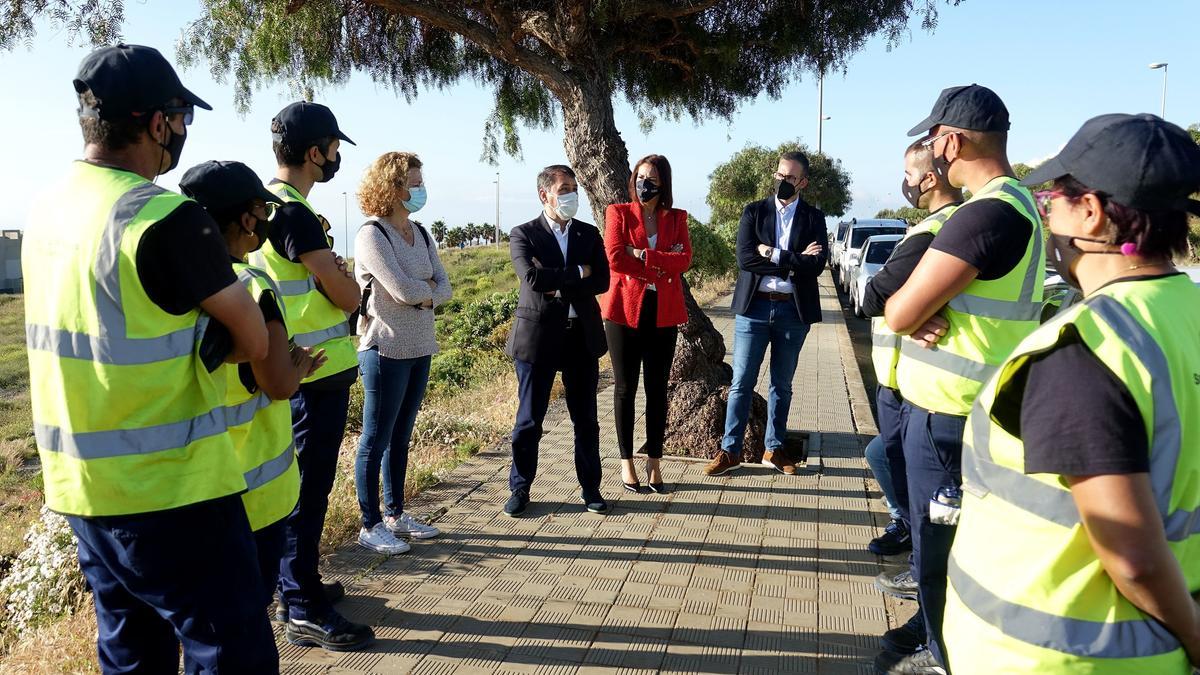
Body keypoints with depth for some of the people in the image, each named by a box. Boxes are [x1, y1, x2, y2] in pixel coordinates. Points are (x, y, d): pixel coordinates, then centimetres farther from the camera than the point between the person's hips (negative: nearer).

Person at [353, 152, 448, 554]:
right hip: (386, 350, -7)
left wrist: (424, 296, -15)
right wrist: (429, 287, -2)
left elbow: (444, 289, 5)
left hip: (419, 349, 7)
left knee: (401, 437, 15)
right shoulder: (372, 236, -13)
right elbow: (404, 291, -21)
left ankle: (396, 514, 27)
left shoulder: (420, 234, 10)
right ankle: (370, 526, 12)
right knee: (376, 439, 2)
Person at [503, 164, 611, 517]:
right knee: (529, 419, 6)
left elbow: (602, 281, -3)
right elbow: (532, 278, -18)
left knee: (585, 419, 10)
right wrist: (577, 274, -10)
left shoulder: (589, 234, 9)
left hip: (582, 334, 3)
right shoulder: (523, 234, -1)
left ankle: (590, 488, 24)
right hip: (538, 336, -3)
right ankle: (520, 489, 20)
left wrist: (557, 285, -12)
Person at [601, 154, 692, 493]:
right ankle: (627, 462, 17)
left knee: (658, 389, 6)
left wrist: (643, 255, -15)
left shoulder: (676, 218, 11)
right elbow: (615, 258, -11)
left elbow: (684, 259, -6)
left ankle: (654, 462, 18)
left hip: (663, 315, 2)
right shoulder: (619, 213, 4)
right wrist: (661, 269, -10)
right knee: (625, 388, 5)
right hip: (625, 311, -2)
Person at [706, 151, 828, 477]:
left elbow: (817, 264, -10)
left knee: (782, 385, 12)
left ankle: (774, 449, 24)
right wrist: (795, 261, -13)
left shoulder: (814, 217, 5)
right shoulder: (753, 211, 3)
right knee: (741, 383, 2)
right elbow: (745, 258, -11)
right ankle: (730, 450, 12)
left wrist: (774, 255, -14)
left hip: (793, 310, 1)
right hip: (753, 307, -1)